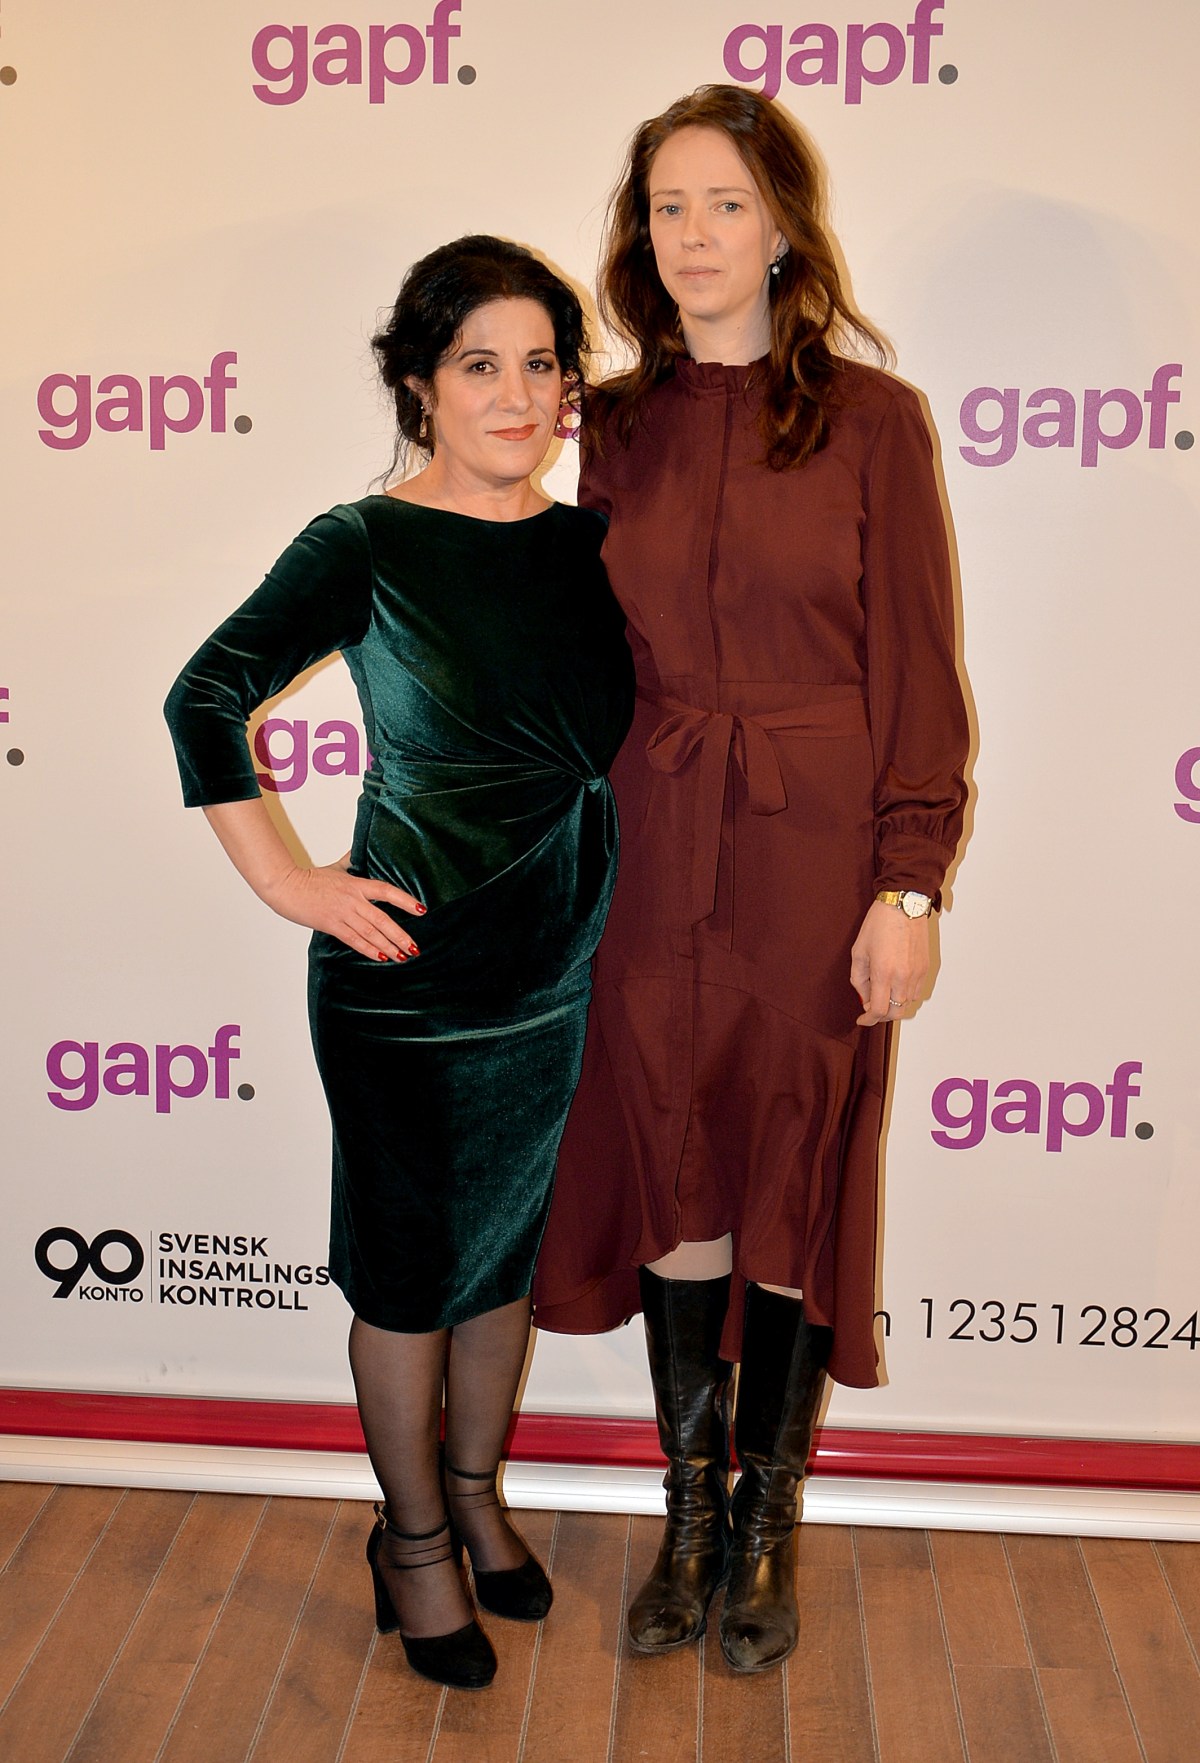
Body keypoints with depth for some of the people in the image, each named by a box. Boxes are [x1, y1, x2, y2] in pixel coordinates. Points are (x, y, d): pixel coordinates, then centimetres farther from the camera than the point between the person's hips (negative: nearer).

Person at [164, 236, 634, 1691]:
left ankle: (477, 1493, 42)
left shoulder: (589, 543, 4)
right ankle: (414, 1535, 32)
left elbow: (617, 740, 15)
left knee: (509, 1247, 19)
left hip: (557, 975, 5)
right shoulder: (363, 546, -10)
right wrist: (283, 880, -13)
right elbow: (205, 699, -12)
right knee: (410, 1268, 10)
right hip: (407, 982, -5)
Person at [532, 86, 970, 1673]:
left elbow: (917, 670, -4)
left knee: (795, 1180, 8)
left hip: (816, 856, -2)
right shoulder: (609, 429, 6)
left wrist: (909, 885, -9)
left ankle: (769, 1523, 28)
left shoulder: (872, 421, -2)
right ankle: (690, 1513, 29)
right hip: (652, 857, 3)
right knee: (672, 1176, 9)